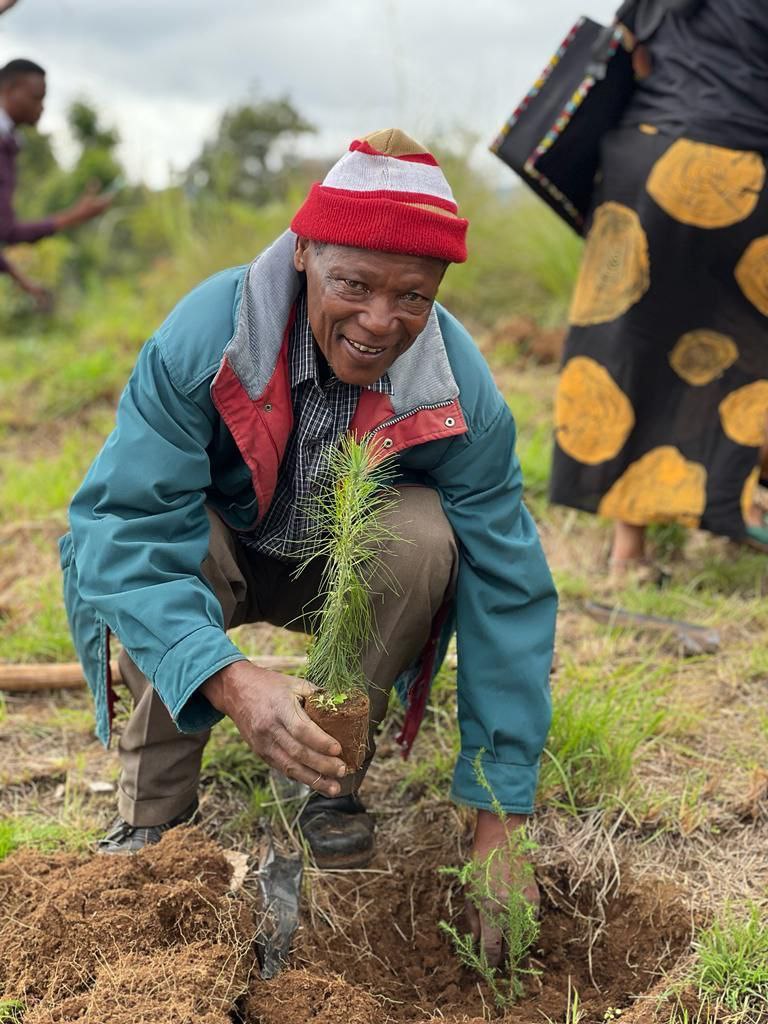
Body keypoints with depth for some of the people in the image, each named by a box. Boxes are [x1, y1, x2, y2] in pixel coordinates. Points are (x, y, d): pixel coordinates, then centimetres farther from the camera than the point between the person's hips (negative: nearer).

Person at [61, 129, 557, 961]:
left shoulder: (459, 389, -26)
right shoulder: (205, 333, -32)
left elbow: (507, 594, -24)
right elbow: (121, 525, -37)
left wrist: (500, 822, -26)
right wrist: (229, 680, -55)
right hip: (215, 556, -1)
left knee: (423, 535, -31)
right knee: (152, 542, -35)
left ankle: (335, 789, -11)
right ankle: (153, 809, -14)